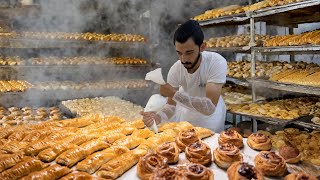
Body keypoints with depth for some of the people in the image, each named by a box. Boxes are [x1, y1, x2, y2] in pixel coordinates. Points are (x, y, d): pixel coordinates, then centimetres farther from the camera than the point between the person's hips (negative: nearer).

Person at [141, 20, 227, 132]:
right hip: (186, 115, 2)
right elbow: (171, 105, -17)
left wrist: (175, 94, -41)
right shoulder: (175, 69, -23)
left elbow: (209, 108, -39)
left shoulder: (217, 63, -33)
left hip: (211, 117, -2)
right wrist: (158, 117, -38)